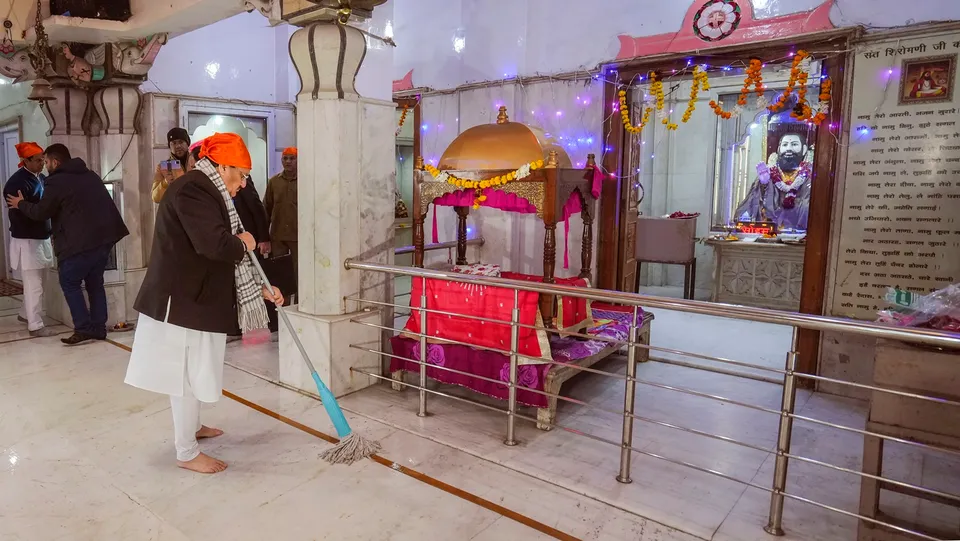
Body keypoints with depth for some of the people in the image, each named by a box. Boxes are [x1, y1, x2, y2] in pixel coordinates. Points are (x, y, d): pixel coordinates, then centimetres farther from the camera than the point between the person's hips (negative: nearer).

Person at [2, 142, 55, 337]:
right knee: (34, 284, -4)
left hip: (42, 238, 8)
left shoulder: (41, 178, 8)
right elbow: (18, 213, -21)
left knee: (35, 282, 20)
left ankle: (25, 314, 37)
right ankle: (35, 326, 3)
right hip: (26, 240, -8)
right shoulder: (16, 182, -17)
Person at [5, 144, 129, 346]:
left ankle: (84, 328, -1)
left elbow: (40, 213, 1)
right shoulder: (90, 175, 18)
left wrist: (21, 204, 19)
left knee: (69, 283, 5)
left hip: (81, 241, -7)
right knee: (95, 282, 15)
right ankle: (98, 328, 15)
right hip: (104, 236, 8)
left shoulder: (56, 182, -6)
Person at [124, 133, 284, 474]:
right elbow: (216, 244, -34)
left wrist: (260, 289, 9)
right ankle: (187, 453, 15)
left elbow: (226, 258, 15)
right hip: (181, 300, -10)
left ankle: (192, 427, 42)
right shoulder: (191, 190, -19)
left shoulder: (208, 193, 14)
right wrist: (243, 243, -13)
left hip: (196, 297, 10)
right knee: (186, 375, 1)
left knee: (193, 371, 24)